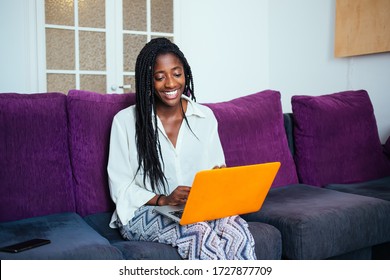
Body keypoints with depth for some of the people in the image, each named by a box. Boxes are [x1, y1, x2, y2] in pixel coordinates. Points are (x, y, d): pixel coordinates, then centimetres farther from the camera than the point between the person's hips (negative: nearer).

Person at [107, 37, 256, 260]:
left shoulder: (205, 117, 9)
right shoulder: (126, 121, -2)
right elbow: (120, 187, -3)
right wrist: (163, 200, -18)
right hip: (143, 212, -2)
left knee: (236, 228, -30)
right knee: (199, 232, -34)